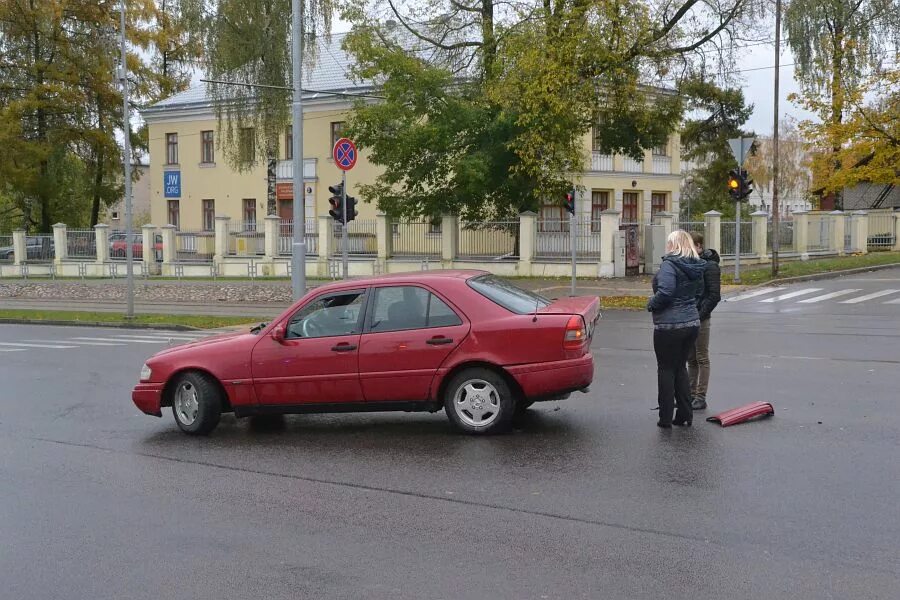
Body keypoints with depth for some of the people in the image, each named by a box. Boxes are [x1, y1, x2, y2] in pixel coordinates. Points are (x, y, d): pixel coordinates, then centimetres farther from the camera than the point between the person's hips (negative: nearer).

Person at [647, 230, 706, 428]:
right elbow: (698, 293, 15)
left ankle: (666, 418, 8)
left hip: (669, 325, -7)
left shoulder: (669, 264, -16)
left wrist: (651, 304, -10)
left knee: (666, 370, 4)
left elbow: (666, 292, -26)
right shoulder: (697, 267, 8)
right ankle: (685, 415, 20)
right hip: (692, 322, 7)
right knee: (681, 368, 17)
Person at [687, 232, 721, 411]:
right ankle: (691, 394, 21)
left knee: (702, 359, 1)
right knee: (691, 359, 13)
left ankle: (701, 397, 6)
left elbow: (714, 296, -15)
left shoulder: (710, 265, -11)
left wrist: (700, 315, -18)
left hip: (700, 319, -7)